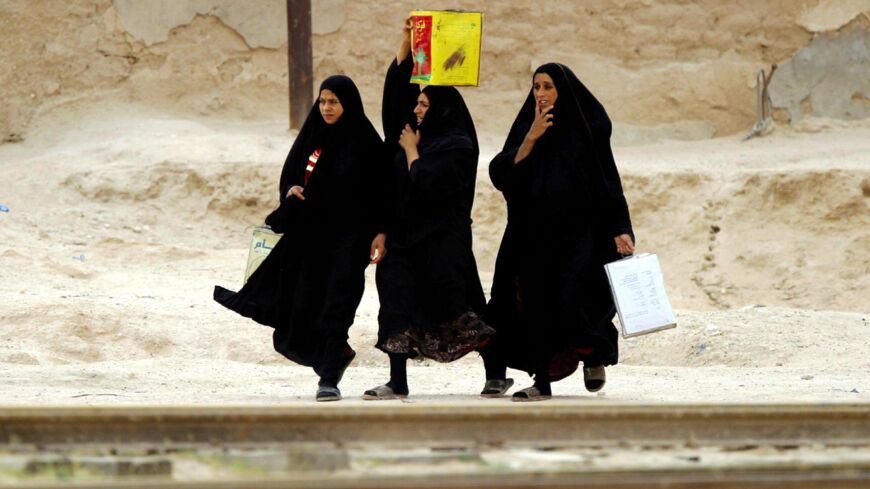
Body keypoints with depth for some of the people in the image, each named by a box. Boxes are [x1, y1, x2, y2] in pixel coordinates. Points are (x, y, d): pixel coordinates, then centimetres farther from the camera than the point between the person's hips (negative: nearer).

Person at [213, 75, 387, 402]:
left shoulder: (366, 142, -5)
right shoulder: (312, 137, 10)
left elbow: (382, 190, -7)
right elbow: (289, 174, 18)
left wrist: (381, 232, -15)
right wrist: (291, 190, -6)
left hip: (349, 237, -5)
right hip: (311, 235, 5)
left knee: (336, 307, -10)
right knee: (304, 307, 2)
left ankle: (329, 378, -7)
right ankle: (337, 355, 27)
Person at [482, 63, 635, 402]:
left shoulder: (587, 128, 1)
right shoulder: (526, 127, 9)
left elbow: (608, 180, 0)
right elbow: (500, 174, -2)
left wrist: (620, 229, -9)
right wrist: (531, 138, -13)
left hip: (577, 232, -3)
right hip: (534, 233, 4)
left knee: (568, 305, -14)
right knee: (537, 307, -2)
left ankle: (595, 353, 15)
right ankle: (541, 382, 2)